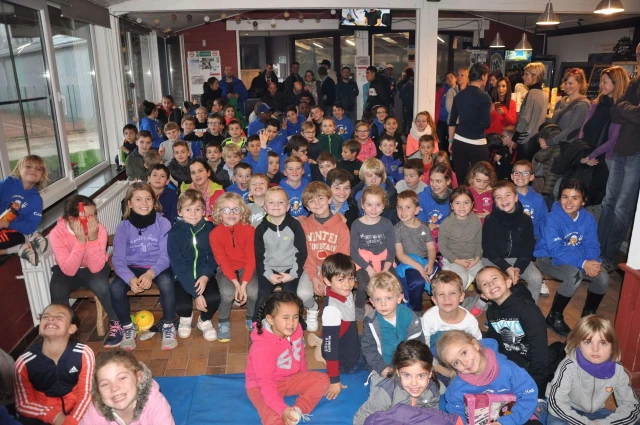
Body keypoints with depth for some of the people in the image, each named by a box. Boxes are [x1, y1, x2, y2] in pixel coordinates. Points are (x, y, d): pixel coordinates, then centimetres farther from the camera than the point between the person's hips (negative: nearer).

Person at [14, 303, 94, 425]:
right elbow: (23, 404, -5)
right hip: (41, 414, 1)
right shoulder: (24, 363, -16)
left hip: (75, 410, -1)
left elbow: (85, 395, -10)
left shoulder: (84, 354, -19)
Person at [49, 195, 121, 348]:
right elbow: (69, 270, -31)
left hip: (93, 269, 0)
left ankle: (115, 322, -6)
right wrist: (81, 241, -41)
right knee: (57, 292, -29)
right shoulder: (57, 234, -25)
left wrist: (93, 238, -40)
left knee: (100, 286, -32)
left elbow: (96, 268, -29)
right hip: (68, 270, 1)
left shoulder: (99, 230, -25)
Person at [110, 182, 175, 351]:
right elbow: (118, 259, -9)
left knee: (166, 283, -34)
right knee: (115, 288, -26)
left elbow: (166, 255, -13)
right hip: (133, 268, 2)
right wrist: (130, 278, -29)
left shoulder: (163, 223, -8)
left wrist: (151, 273, -32)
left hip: (157, 267, -2)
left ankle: (168, 325, -10)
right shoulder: (123, 227, -4)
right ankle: (127, 327, 1)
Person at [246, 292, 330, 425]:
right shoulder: (262, 347, -33)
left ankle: (298, 410, -21)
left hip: (289, 379, 7)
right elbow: (265, 383, -35)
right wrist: (283, 410, -43)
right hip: (260, 386, -7)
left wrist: (305, 378, 18)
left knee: (322, 379, -10)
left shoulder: (296, 330, -12)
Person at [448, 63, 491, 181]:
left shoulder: (459, 95, 6)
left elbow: (452, 121, 11)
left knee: (459, 176, 9)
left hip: (458, 141, 6)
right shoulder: (484, 97, -10)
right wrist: (490, 111, 7)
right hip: (477, 143, -5)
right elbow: (486, 124, -13)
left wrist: (451, 141, 20)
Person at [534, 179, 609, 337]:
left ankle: (589, 314, 12)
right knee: (574, 275, -33)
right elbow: (556, 250, -29)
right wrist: (583, 263, -38)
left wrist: (593, 262, -29)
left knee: (602, 276, -17)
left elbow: (591, 245, -7)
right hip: (549, 258, -5)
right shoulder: (553, 218, -23)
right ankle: (554, 317, -12)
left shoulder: (588, 219, -7)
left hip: (576, 259, 6)